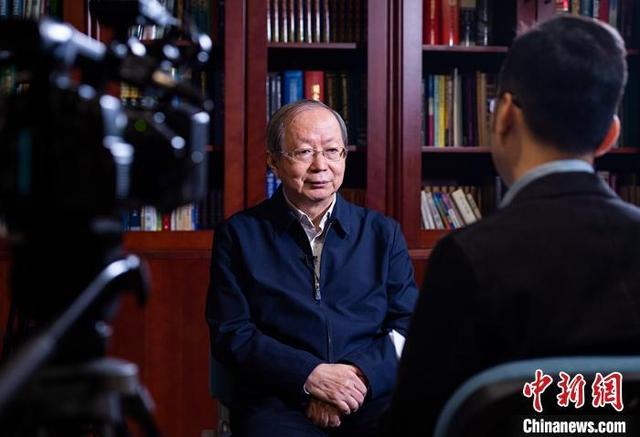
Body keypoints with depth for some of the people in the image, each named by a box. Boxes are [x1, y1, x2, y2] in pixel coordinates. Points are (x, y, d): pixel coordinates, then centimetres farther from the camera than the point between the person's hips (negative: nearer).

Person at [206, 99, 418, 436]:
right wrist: (310, 376, -12)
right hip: (279, 400, -2)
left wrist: (359, 375, -10)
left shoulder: (382, 233, 17)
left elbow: (408, 325, 9)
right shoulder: (239, 235, 10)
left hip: (372, 393, 3)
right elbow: (230, 334, 2)